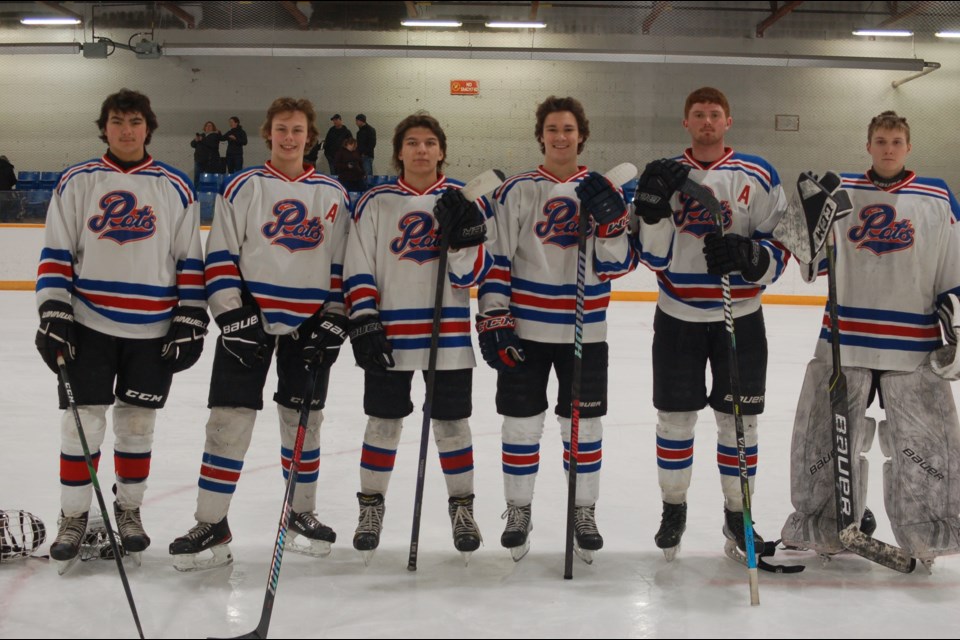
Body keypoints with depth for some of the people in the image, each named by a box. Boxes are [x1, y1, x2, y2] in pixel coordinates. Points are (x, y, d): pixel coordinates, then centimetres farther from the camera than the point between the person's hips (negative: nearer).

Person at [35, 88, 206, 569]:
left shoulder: (175, 188, 4)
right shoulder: (76, 183, 3)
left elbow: (190, 262, 5)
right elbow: (55, 255, 2)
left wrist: (190, 323, -1)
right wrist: (53, 316, -7)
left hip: (153, 331, 1)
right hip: (87, 326, 0)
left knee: (137, 422, 9)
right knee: (82, 421, 0)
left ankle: (129, 510, 26)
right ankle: (73, 517, 14)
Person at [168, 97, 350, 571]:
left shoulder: (332, 195, 7)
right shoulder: (242, 188, 2)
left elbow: (342, 264, 8)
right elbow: (220, 256, -1)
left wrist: (334, 320, 0)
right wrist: (233, 314, -11)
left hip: (308, 324, 2)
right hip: (248, 319, -2)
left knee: (304, 420, 9)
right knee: (229, 420, -4)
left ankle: (302, 515, 25)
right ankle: (211, 526, 4)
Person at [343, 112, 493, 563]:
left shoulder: (464, 202, 1)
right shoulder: (375, 203, 2)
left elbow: (470, 276, -4)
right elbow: (358, 270, 0)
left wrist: (463, 235, -20)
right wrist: (363, 323, -8)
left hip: (449, 333, 0)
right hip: (388, 333, 0)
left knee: (452, 423, 8)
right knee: (383, 423, 9)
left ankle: (462, 508, 25)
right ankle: (371, 508, 26)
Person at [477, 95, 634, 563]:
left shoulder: (602, 191, 3)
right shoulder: (516, 191, 0)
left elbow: (617, 266, -3)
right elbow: (496, 259, -2)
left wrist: (609, 221, -19)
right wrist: (493, 318, -8)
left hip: (585, 331, 1)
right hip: (524, 328, -1)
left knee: (584, 425, 8)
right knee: (522, 423, 6)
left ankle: (584, 512, 24)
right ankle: (518, 510, 23)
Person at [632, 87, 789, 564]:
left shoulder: (758, 176, -2)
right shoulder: (663, 175, 2)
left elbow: (780, 250, -3)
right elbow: (653, 256, -3)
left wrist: (748, 256, -24)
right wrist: (653, 207, -18)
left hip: (740, 319, -1)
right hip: (677, 318, 1)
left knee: (739, 420, 7)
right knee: (675, 419, 8)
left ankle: (737, 516, 22)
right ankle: (673, 510, 26)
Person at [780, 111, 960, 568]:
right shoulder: (840, 192, 5)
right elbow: (813, 264, 3)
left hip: (914, 346, 0)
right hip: (845, 339, 1)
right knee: (828, 436, 5)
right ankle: (825, 529, 21)